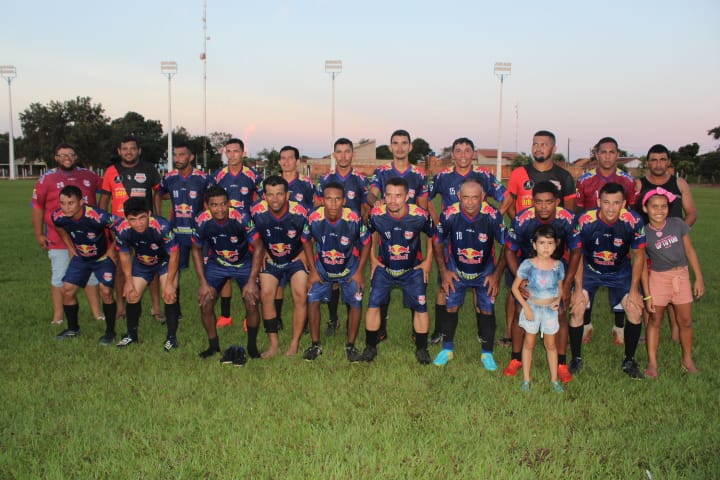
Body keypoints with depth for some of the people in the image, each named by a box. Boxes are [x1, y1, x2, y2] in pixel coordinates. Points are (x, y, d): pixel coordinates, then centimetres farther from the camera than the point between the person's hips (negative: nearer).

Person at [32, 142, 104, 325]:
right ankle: (58, 316, 10)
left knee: (91, 274, 10)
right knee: (60, 277, 2)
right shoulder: (47, 178, -1)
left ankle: (97, 313, 19)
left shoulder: (88, 175, 7)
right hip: (58, 239, -3)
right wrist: (39, 234, -5)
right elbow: (37, 207, -2)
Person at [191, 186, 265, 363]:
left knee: (252, 304, -15)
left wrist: (252, 281, -20)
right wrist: (203, 282, -8)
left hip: (244, 263, -2)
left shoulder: (241, 218, -28)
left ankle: (252, 346, 7)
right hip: (216, 264, 2)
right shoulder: (201, 222, -21)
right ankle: (213, 345, 14)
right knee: (205, 304, -8)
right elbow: (196, 250, -4)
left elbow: (258, 248, -18)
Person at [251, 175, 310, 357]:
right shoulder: (257, 212, -19)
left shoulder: (300, 213, -25)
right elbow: (255, 238, 3)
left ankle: (295, 344, -1)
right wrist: (263, 254, -2)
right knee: (266, 294, -10)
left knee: (300, 296, -15)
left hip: (296, 259, -2)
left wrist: (304, 257, -9)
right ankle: (273, 343, 2)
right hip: (271, 260, 2)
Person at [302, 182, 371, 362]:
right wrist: (313, 270, -5)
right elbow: (307, 241, -4)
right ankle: (315, 345, 9)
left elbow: (366, 243, -10)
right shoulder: (314, 218, -24)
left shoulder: (354, 219, -28)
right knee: (312, 300, -8)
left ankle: (350, 346, 13)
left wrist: (359, 272, -10)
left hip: (350, 268, -1)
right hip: (322, 268, 1)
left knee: (356, 303, -7)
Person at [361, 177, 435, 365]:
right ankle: (370, 346, 11)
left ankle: (421, 348, 15)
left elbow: (431, 236, -1)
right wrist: (373, 260, 2)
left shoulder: (420, 216, -22)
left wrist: (428, 261, 0)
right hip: (384, 268, 1)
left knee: (420, 307, -3)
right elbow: (369, 235, 3)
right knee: (373, 305, -7)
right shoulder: (376, 215, -19)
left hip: (413, 269, 0)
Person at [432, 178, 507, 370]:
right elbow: (438, 243, -5)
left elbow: (506, 246, -11)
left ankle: (487, 354, 16)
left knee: (487, 310, -1)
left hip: (485, 272, 0)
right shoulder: (449, 214, -22)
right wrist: (443, 271, -4)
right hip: (456, 270, 1)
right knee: (450, 308, 2)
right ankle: (447, 349, 22)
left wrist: (496, 274, -10)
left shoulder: (493, 215, -24)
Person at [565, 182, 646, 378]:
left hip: (621, 271, 1)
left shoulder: (634, 221, -24)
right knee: (577, 309, -14)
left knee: (635, 310, -11)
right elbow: (576, 254, -13)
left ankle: (629, 361, 11)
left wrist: (634, 290, -10)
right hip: (589, 270, -1)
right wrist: (578, 287, -15)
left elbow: (638, 255, -9)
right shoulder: (584, 220, -27)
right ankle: (576, 359, 7)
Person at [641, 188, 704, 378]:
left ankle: (688, 360, 25)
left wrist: (699, 278, 1)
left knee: (685, 321, 9)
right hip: (658, 278, -2)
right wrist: (647, 295, -8)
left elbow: (690, 251, 2)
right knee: (655, 320, 5)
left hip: (681, 276, 2)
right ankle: (652, 363, 11)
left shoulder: (677, 224, -6)